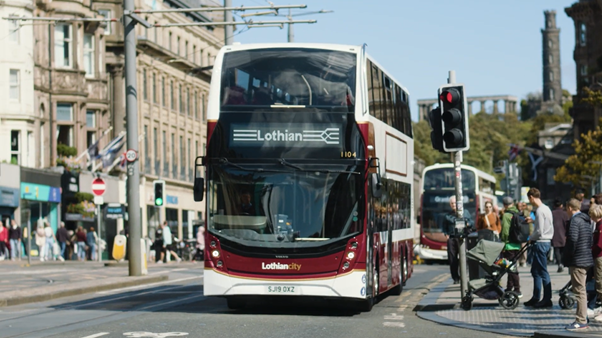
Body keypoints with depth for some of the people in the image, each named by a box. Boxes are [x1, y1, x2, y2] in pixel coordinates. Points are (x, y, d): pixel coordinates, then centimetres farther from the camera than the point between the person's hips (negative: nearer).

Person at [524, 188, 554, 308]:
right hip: (546, 242, 10)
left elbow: (539, 231, -21)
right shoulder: (546, 209, 13)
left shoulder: (540, 211, -17)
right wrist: (533, 221, 18)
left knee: (542, 272, -5)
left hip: (540, 243, -10)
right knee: (535, 271, 16)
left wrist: (531, 238, -6)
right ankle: (535, 298, 21)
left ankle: (547, 299, -2)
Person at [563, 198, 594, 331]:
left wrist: (567, 257, -15)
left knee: (579, 291, -7)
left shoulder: (575, 221, -15)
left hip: (578, 260, -10)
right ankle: (583, 318, 22)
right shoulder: (586, 220, 15)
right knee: (581, 291, 16)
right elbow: (591, 240, 20)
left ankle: (581, 321, -7)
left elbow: (572, 239, -25)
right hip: (586, 259, 10)